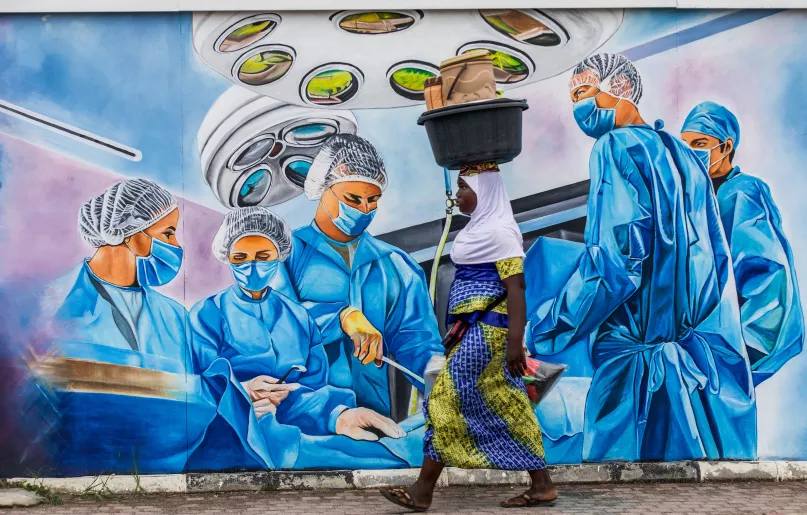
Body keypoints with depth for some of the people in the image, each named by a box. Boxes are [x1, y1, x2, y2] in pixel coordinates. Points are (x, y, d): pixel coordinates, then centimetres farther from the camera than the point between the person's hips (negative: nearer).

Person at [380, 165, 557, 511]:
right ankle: (541, 485, 16)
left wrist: (515, 341, -24)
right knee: (505, 405, 10)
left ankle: (422, 491, 0)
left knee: (448, 398, -7)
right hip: (476, 328, 10)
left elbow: (515, 288, -20)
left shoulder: (499, 231, -14)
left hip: (487, 330, -10)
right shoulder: (480, 227, 15)